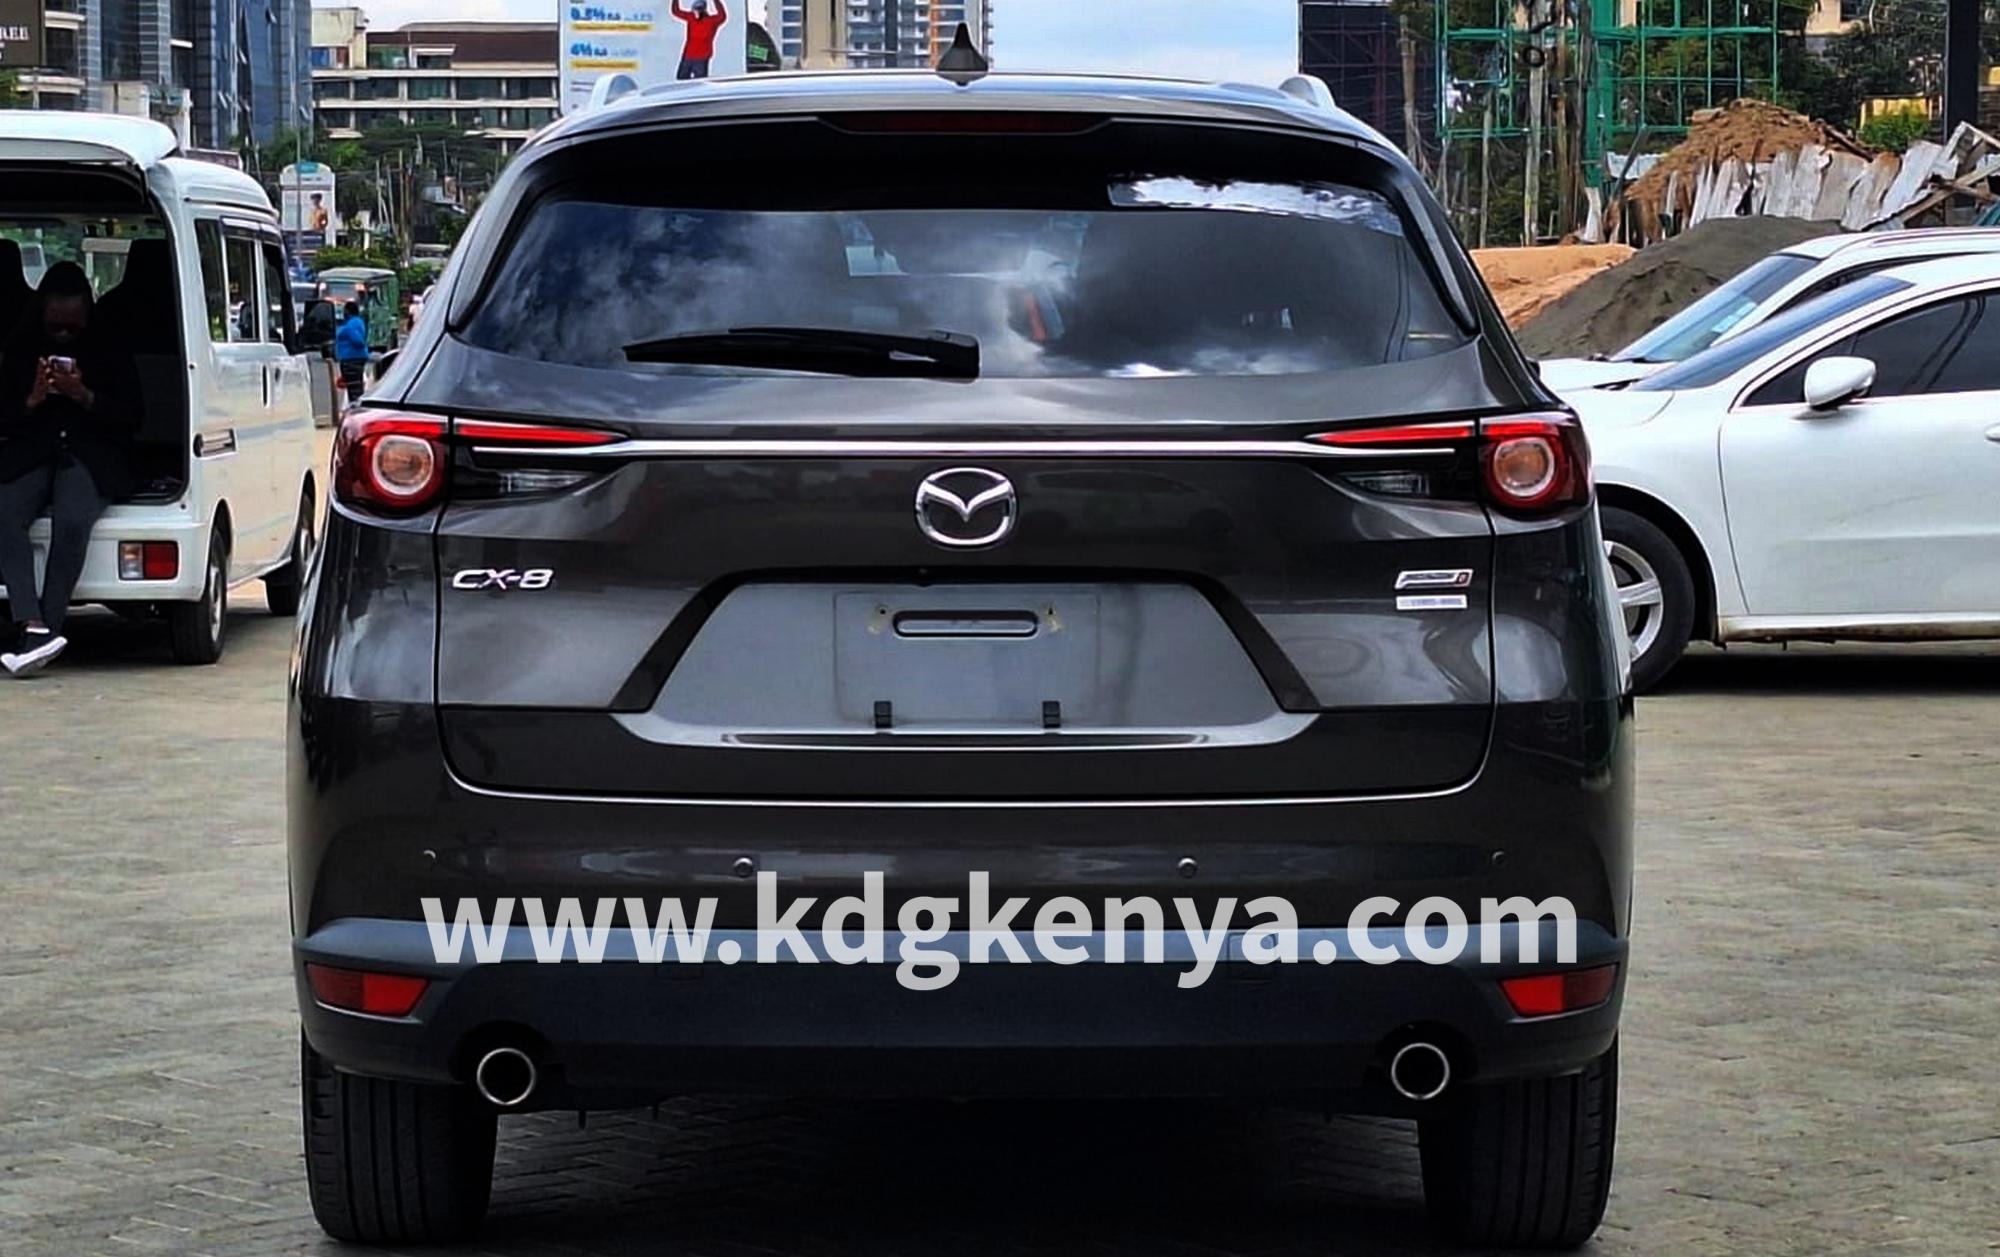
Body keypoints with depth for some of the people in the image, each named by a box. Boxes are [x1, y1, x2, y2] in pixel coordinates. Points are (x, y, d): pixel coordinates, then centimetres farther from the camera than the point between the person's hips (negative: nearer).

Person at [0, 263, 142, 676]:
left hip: (91, 458, -2)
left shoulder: (111, 354, 12)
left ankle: (46, 629, -34)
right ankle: (35, 626, -42)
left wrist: (85, 397, -10)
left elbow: (131, 418, 4)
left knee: (71, 520, -35)